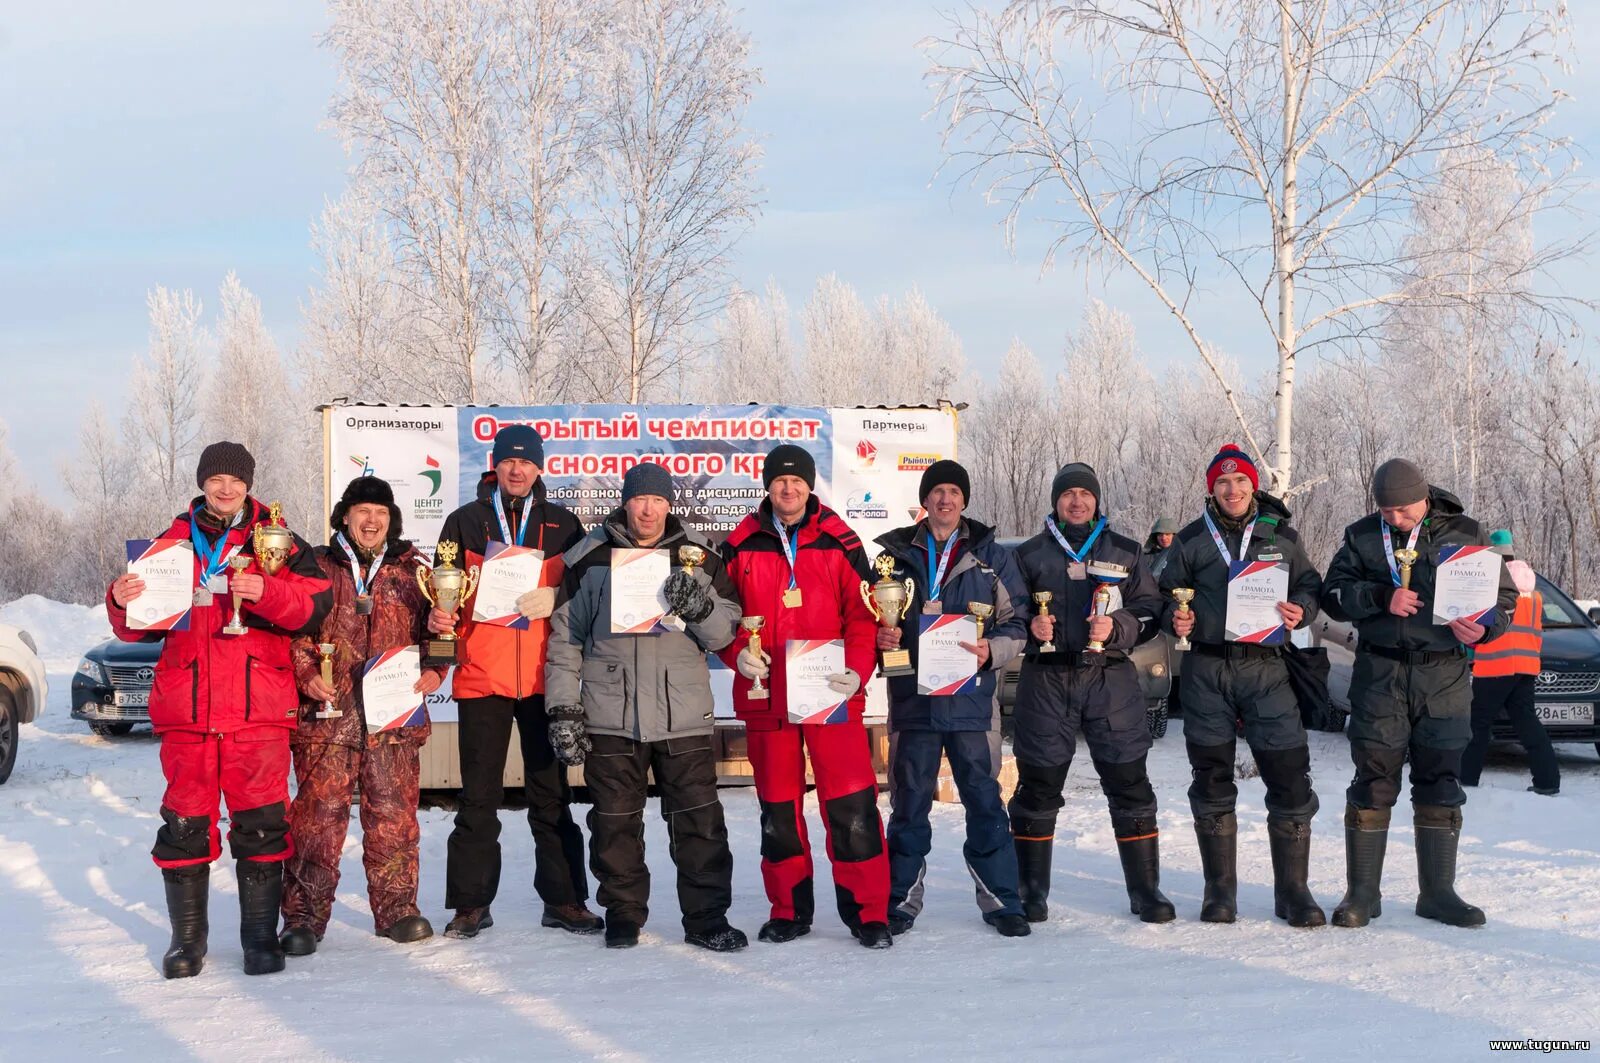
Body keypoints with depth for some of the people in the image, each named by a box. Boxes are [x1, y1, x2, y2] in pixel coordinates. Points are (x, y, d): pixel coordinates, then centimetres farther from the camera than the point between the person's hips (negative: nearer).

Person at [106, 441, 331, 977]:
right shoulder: (171, 543, 14)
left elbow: (313, 606, -5)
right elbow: (141, 627, 16)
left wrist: (265, 592, -22)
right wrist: (122, 602, -5)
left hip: (258, 711, -2)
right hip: (186, 710, 2)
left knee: (261, 825, 0)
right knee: (185, 823, 3)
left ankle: (261, 938, 11)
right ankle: (187, 940, 15)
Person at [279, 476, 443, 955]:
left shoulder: (412, 569, 12)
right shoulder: (317, 567, 7)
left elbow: (433, 627, 16)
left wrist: (433, 671, -1)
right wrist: (307, 675, -8)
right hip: (328, 711, -2)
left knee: (394, 813, 5)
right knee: (319, 812, -3)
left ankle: (397, 910, 17)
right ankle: (304, 916, 4)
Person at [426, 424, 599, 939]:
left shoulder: (562, 524, 10)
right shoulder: (465, 521, 8)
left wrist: (554, 599, -11)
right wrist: (439, 616, -11)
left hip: (545, 678, 1)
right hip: (481, 675, -1)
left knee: (552, 793, 7)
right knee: (479, 796, 3)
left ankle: (564, 898, 14)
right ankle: (471, 903, 10)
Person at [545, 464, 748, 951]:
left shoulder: (699, 557, 7)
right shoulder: (590, 559, 5)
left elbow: (724, 632, 5)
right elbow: (565, 638, 7)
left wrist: (700, 605, -16)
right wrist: (563, 709, 3)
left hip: (685, 717, 0)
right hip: (610, 715, 0)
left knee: (699, 820, -1)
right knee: (616, 822, 6)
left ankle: (706, 917, 10)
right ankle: (623, 913, 22)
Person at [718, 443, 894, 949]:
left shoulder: (840, 543, 3)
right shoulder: (741, 546, 6)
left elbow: (863, 614, 1)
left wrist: (857, 670, -13)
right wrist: (738, 652, -10)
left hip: (831, 694, -2)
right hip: (766, 694, 2)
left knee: (851, 805, -6)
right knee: (778, 806, 10)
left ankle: (868, 912, 4)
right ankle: (789, 910, 22)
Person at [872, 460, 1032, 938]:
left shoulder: (991, 556, 7)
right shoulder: (895, 552, 9)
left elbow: (1017, 623, 5)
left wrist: (991, 651, -14)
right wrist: (878, 636, -9)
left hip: (970, 696, -1)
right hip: (912, 696, 1)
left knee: (984, 799, 2)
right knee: (909, 803, 6)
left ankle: (1000, 899, 11)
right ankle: (901, 900, 16)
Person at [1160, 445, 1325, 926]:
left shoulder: (1281, 536, 9)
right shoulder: (1192, 540, 8)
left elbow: (1310, 586, 13)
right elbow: (1167, 594, 13)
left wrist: (1300, 610, -9)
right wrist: (1176, 618, -9)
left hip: (1266, 668, 0)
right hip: (1207, 671, 0)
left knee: (1290, 778, -4)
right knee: (1212, 782, 5)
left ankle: (1292, 890, 8)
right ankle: (1220, 890, 17)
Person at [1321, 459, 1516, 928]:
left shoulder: (1465, 534, 5)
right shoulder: (1363, 536, 6)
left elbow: (1503, 596, 6)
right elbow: (1333, 593, 0)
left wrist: (1484, 627, -15)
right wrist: (1382, 597, -17)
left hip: (1445, 677, 0)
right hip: (1380, 674, 0)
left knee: (1440, 784, 5)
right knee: (1373, 783, 0)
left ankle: (1437, 892, 16)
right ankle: (1362, 893, 8)